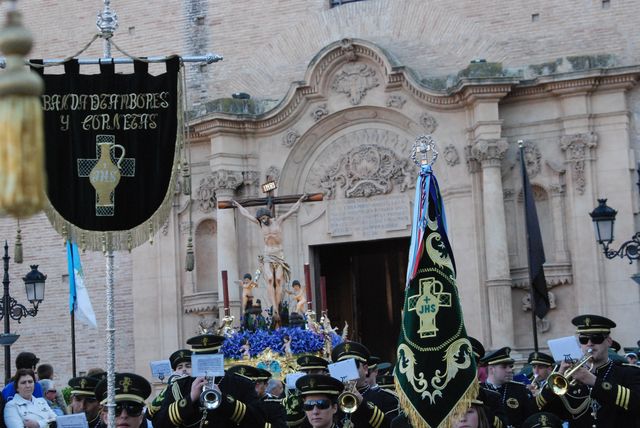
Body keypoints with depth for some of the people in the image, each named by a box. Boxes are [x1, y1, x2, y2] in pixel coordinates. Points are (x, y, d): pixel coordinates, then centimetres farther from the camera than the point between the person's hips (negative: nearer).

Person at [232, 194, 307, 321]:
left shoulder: (278, 220, 2)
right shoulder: (260, 223, 7)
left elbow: (292, 210, 8)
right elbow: (246, 214, 20)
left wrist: (300, 200, 10)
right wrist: (238, 205, 30)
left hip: (279, 254, -1)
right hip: (267, 256, 1)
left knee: (279, 280, -13)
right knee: (269, 280, -18)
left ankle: (277, 309, -15)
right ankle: (275, 309, -30)